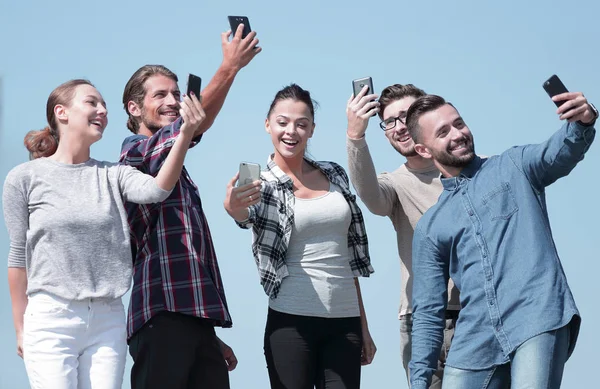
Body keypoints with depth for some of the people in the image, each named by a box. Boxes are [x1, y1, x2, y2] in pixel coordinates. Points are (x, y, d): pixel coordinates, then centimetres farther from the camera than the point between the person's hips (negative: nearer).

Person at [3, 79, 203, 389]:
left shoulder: (112, 175, 8)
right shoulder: (25, 178, 1)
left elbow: (155, 189, -13)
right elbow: (19, 255, 3)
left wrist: (186, 135, -27)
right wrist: (21, 328, 3)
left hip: (108, 320, 3)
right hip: (51, 319, -3)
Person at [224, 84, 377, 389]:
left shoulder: (334, 175, 12)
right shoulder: (262, 186, -1)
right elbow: (247, 214, -26)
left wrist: (363, 326, 15)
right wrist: (233, 207, -50)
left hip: (345, 321, 4)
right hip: (292, 321, -4)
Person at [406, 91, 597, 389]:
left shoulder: (515, 167, 11)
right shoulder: (430, 227, 18)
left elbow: (562, 151, -10)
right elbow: (428, 312, 18)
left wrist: (583, 122, -33)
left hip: (539, 322, -4)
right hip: (475, 341, 4)